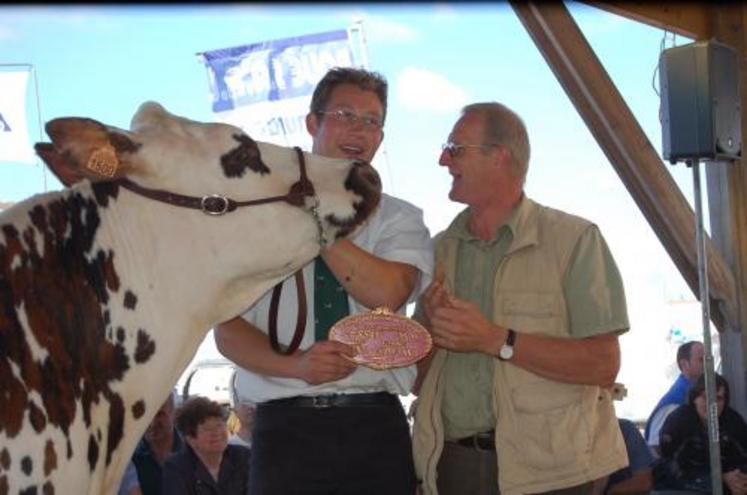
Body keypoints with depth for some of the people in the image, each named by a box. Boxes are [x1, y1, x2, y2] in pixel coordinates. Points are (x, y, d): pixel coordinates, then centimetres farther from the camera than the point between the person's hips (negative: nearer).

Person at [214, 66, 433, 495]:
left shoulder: (401, 218, 9)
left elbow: (387, 294, -11)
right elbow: (228, 331, 2)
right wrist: (296, 364, -16)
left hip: (376, 427, 0)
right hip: (286, 427, 0)